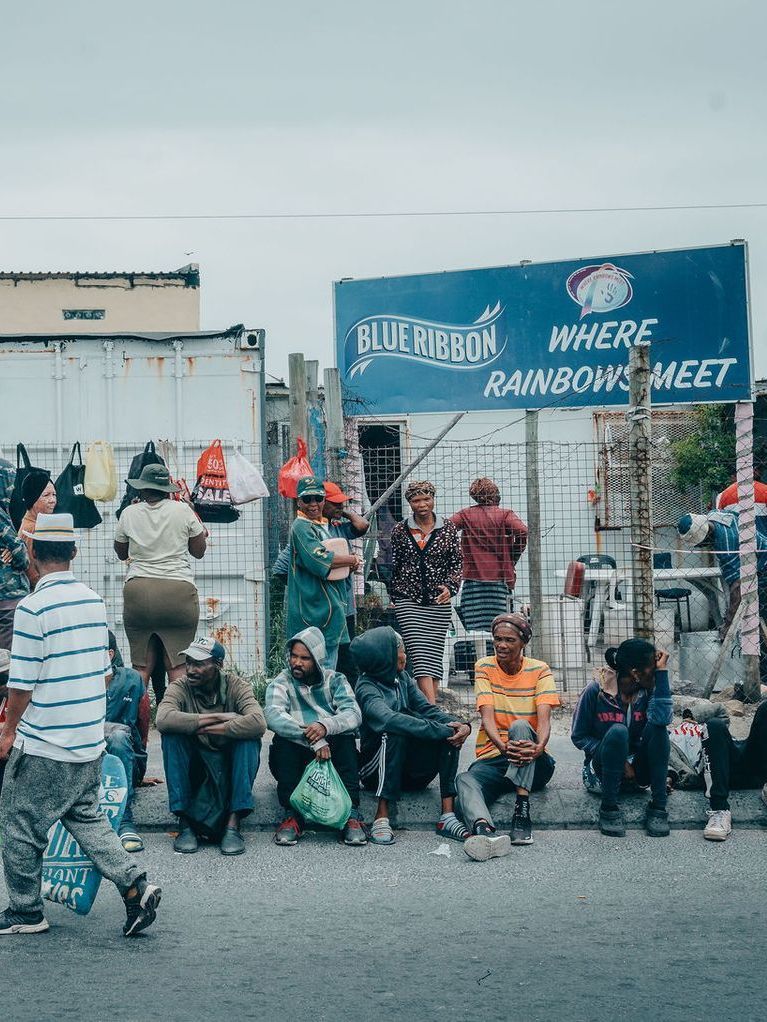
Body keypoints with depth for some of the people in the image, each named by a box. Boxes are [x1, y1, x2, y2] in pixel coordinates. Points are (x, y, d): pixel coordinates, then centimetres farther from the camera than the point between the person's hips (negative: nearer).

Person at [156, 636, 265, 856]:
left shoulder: (237, 686, -9)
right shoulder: (179, 687, -8)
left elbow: (258, 723, -29)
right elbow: (163, 720, -30)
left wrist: (205, 728, -26)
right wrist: (218, 718, -28)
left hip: (231, 767, 0)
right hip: (195, 768, 1)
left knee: (250, 738, -28)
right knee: (172, 735, -25)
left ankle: (233, 824, -32)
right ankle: (185, 823, -26)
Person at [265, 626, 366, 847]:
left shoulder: (334, 680, 8)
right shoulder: (281, 683, 3)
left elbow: (353, 714, -10)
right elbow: (274, 716, -19)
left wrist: (326, 726, -33)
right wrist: (313, 740, -33)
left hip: (333, 755, 1)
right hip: (294, 758, 0)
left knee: (346, 737, -28)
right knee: (283, 739, -29)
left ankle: (351, 814, -33)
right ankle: (292, 814, -31)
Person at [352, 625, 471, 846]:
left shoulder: (402, 678, 9)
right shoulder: (367, 688, -13)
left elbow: (427, 710, 0)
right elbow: (388, 719, -32)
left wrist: (462, 725, -21)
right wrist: (442, 730, -35)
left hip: (410, 771, 6)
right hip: (376, 768, -6)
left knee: (451, 731, -16)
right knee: (395, 732, -34)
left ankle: (448, 815, -27)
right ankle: (382, 817, -35)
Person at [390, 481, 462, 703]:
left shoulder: (448, 528, 6)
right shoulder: (400, 530, 5)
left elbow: (456, 563, 8)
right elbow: (393, 566, 10)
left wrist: (450, 587, -8)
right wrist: (392, 597, 10)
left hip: (439, 602, 1)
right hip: (408, 601, -1)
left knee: (435, 656, 2)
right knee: (420, 656, -12)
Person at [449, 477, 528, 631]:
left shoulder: (466, 515, 5)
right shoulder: (505, 514, 1)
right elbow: (522, 532, -14)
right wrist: (512, 560, -1)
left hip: (473, 578, 1)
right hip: (499, 579, -1)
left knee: (474, 631, -2)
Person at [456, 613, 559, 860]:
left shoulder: (539, 670, 2)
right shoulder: (485, 668, 3)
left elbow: (544, 718, -13)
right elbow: (487, 717, -12)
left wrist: (539, 747, -37)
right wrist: (503, 747, -34)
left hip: (534, 764, 0)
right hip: (492, 757, 0)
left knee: (519, 726, -33)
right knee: (466, 780, -34)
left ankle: (522, 812, -43)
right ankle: (485, 831, -67)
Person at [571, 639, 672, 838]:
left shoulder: (649, 690, -7)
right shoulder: (596, 691, -13)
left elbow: (662, 718, -29)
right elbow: (578, 737, -7)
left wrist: (662, 671, -26)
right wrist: (619, 761, -18)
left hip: (640, 769, 3)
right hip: (606, 767, -2)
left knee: (657, 728, -26)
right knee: (617, 731, -33)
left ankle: (658, 807, -23)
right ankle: (608, 807, -25)